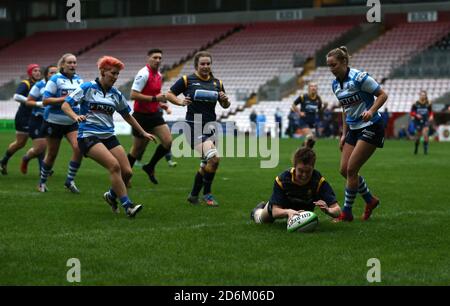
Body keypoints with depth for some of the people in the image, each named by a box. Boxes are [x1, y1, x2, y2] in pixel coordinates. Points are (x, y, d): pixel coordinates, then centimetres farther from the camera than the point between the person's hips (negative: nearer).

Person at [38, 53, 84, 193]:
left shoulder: (79, 80, 7)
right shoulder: (55, 79, -9)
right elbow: (45, 101, -14)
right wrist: (64, 98, -22)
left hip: (72, 122, 4)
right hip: (54, 121, -4)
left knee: (78, 148, -17)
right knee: (52, 154, 6)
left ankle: (70, 181, -2)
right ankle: (42, 182, 27)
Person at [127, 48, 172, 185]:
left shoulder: (159, 75, 9)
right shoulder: (144, 74, -17)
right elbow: (133, 95, -25)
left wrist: (160, 103, 8)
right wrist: (155, 98, -26)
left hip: (155, 114, 7)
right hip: (141, 116, -7)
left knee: (168, 141, -7)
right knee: (138, 149, 4)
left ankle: (150, 167, 12)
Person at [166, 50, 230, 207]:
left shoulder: (217, 83, 10)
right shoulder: (187, 80, -2)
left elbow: (225, 106, 17)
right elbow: (169, 94, 5)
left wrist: (225, 100, -5)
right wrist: (181, 102, -13)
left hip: (210, 127, 6)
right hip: (194, 127, -6)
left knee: (206, 164, 10)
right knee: (214, 157, -22)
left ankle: (194, 195, 30)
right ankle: (207, 194, -5)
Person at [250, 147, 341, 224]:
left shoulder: (319, 180, -40)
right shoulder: (282, 179, -40)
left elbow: (337, 210, -43)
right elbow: (275, 211, -42)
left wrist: (328, 210, -68)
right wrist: (288, 212, -65)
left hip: (306, 206, 1)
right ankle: (258, 210, 53)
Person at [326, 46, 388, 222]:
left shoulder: (359, 78, -16)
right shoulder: (335, 85, 7)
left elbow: (382, 95, -13)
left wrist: (371, 111, -28)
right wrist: (344, 134, 15)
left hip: (371, 128, -8)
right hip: (354, 129, 8)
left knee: (351, 169, -9)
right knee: (344, 170, 4)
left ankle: (346, 212, 4)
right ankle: (370, 200, 24)